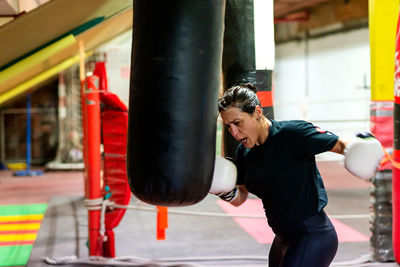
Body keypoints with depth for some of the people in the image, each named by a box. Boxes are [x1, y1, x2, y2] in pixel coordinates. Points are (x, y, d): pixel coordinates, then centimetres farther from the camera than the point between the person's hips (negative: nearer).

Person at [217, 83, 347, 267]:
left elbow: (341, 145, -17)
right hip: (284, 238, 8)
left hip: (313, 235, -8)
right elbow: (240, 198, 9)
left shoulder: (293, 133, -18)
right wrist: (224, 191, -12)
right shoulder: (244, 152, 3)